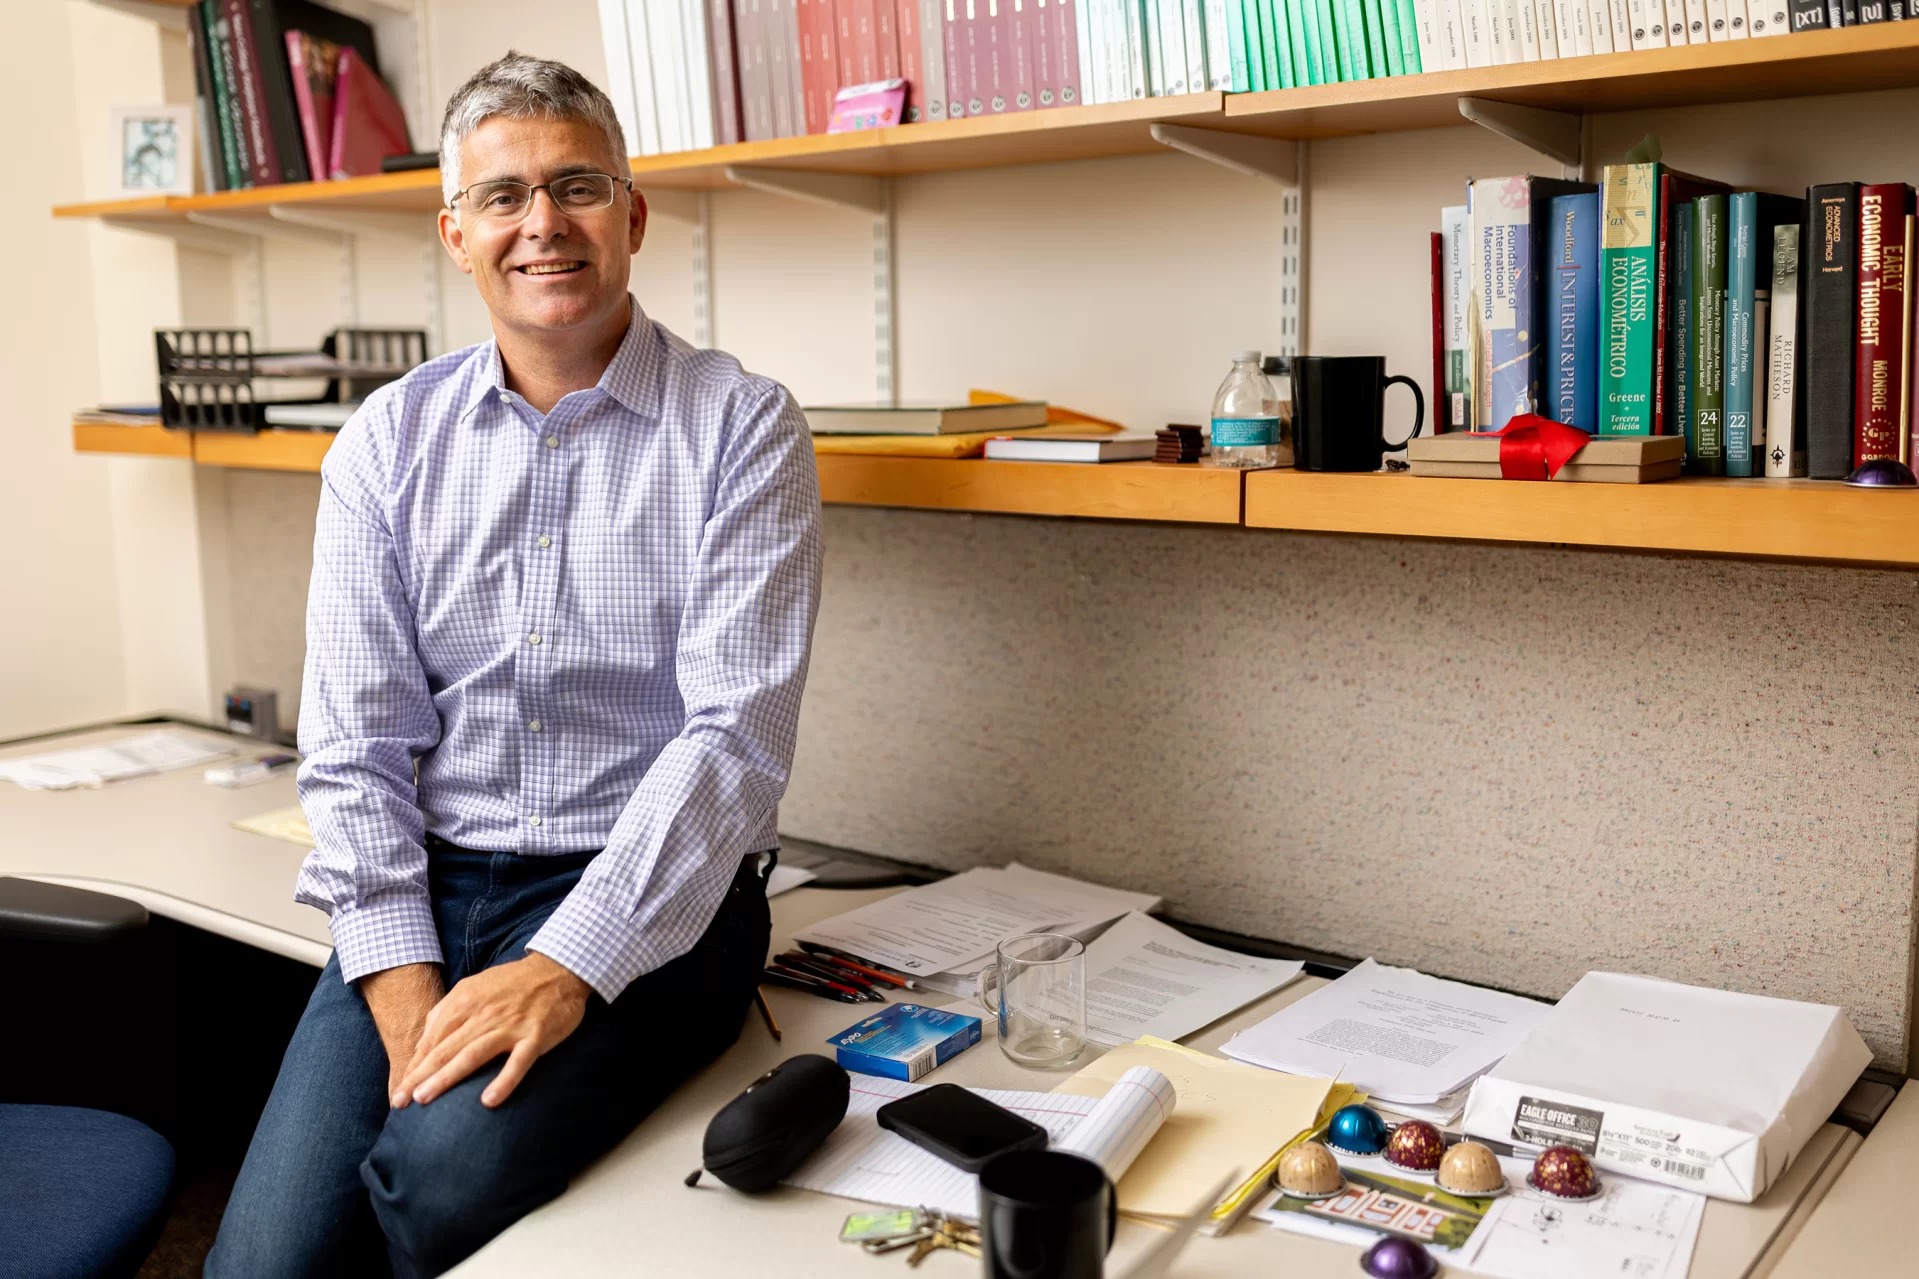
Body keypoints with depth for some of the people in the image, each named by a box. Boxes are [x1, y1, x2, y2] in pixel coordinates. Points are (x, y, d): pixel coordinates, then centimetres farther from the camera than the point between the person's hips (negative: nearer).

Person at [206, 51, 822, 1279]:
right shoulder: (386, 444, 7)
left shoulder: (740, 429, -4)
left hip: (653, 898, -3)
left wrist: (568, 966, -22)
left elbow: (737, 732, -12)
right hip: (425, 889, 3)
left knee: (443, 1172, -27)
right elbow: (356, 739, 3)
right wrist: (400, 981, -10)